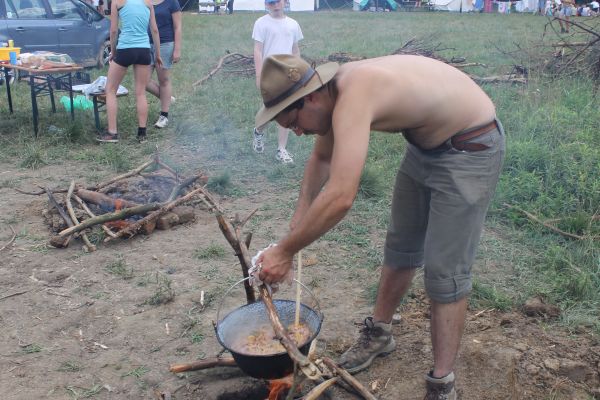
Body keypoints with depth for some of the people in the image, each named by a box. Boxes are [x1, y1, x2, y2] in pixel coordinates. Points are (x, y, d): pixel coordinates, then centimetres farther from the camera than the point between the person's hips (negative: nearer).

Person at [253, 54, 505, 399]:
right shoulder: (335, 93, -5)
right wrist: (299, 219, 7)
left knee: (445, 272, -7)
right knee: (402, 245, 18)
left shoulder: (353, 98, -34)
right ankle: (380, 334, 38)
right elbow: (321, 157, 14)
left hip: (470, 149, -9)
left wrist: (286, 251, -31)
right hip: (425, 143, 9)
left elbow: (341, 197, -43)